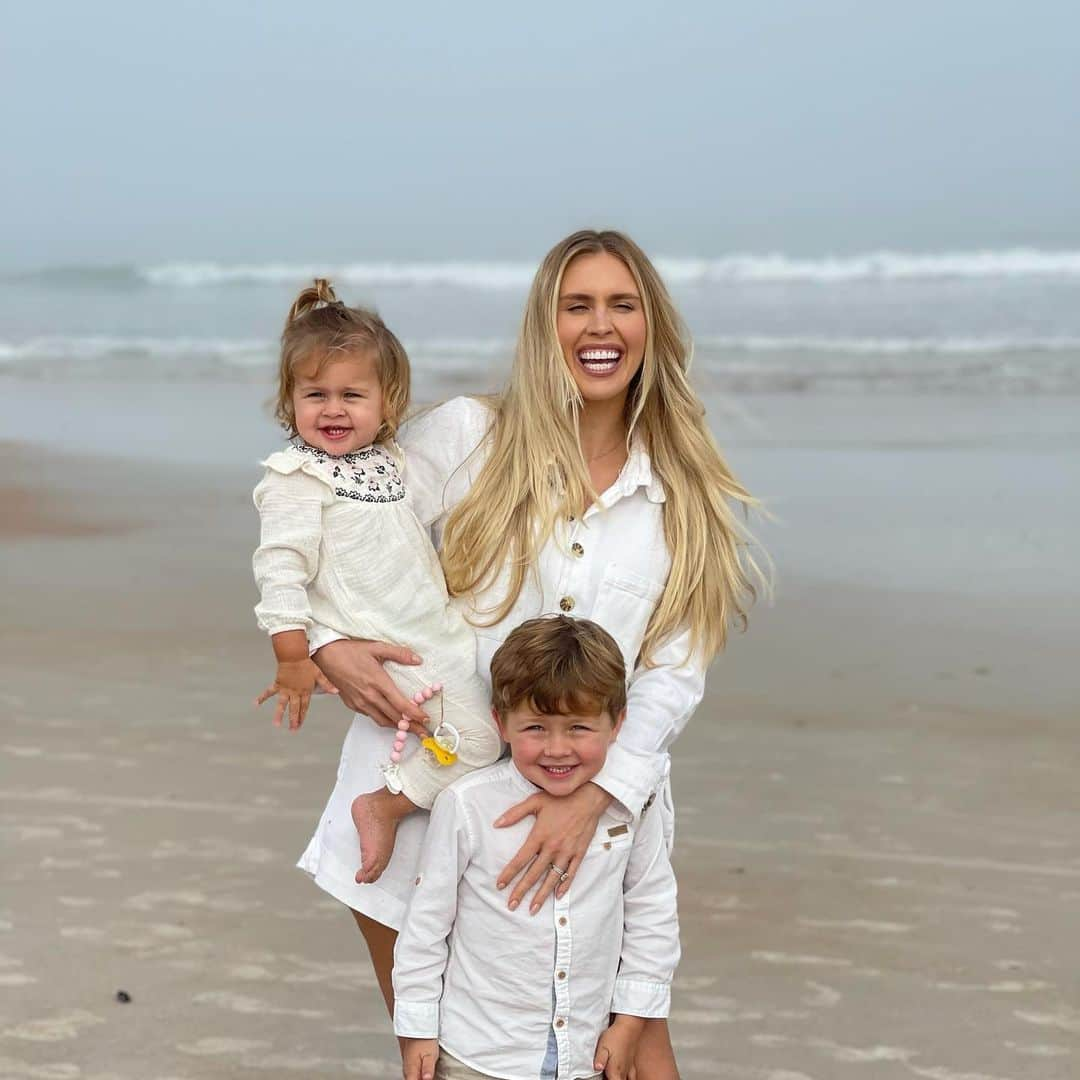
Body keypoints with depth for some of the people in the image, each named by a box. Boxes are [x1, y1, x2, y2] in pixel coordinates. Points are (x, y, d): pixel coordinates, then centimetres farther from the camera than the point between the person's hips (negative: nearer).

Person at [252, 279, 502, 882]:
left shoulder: (390, 461, 10)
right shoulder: (296, 477, -15)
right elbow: (281, 567, -19)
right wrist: (293, 657, -21)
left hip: (438, 631, 9)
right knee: (475, 732, -16)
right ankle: (384, 809, -4)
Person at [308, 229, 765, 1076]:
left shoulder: (690, 496, 5)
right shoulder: (467, 436, 0)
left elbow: (674, 675, -2)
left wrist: (594, 795, -16)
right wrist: (327, 645, -13)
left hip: (592, 814, 1)